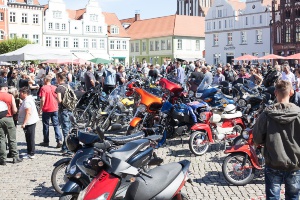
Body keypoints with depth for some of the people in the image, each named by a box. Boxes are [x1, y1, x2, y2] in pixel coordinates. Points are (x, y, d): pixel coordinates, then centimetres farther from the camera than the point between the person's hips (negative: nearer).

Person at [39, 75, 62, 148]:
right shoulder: (55, 87, 3)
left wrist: (40, 108, -6)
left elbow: (43, 99, -15)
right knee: (56, 125, 5)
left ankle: (46, 141, 17)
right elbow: (57, 98, 8)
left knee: (46, 125, 10)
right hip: (55, 109, 3)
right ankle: (59, 141, -6)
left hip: (46, 109, -3)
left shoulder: (43, 88, -9)